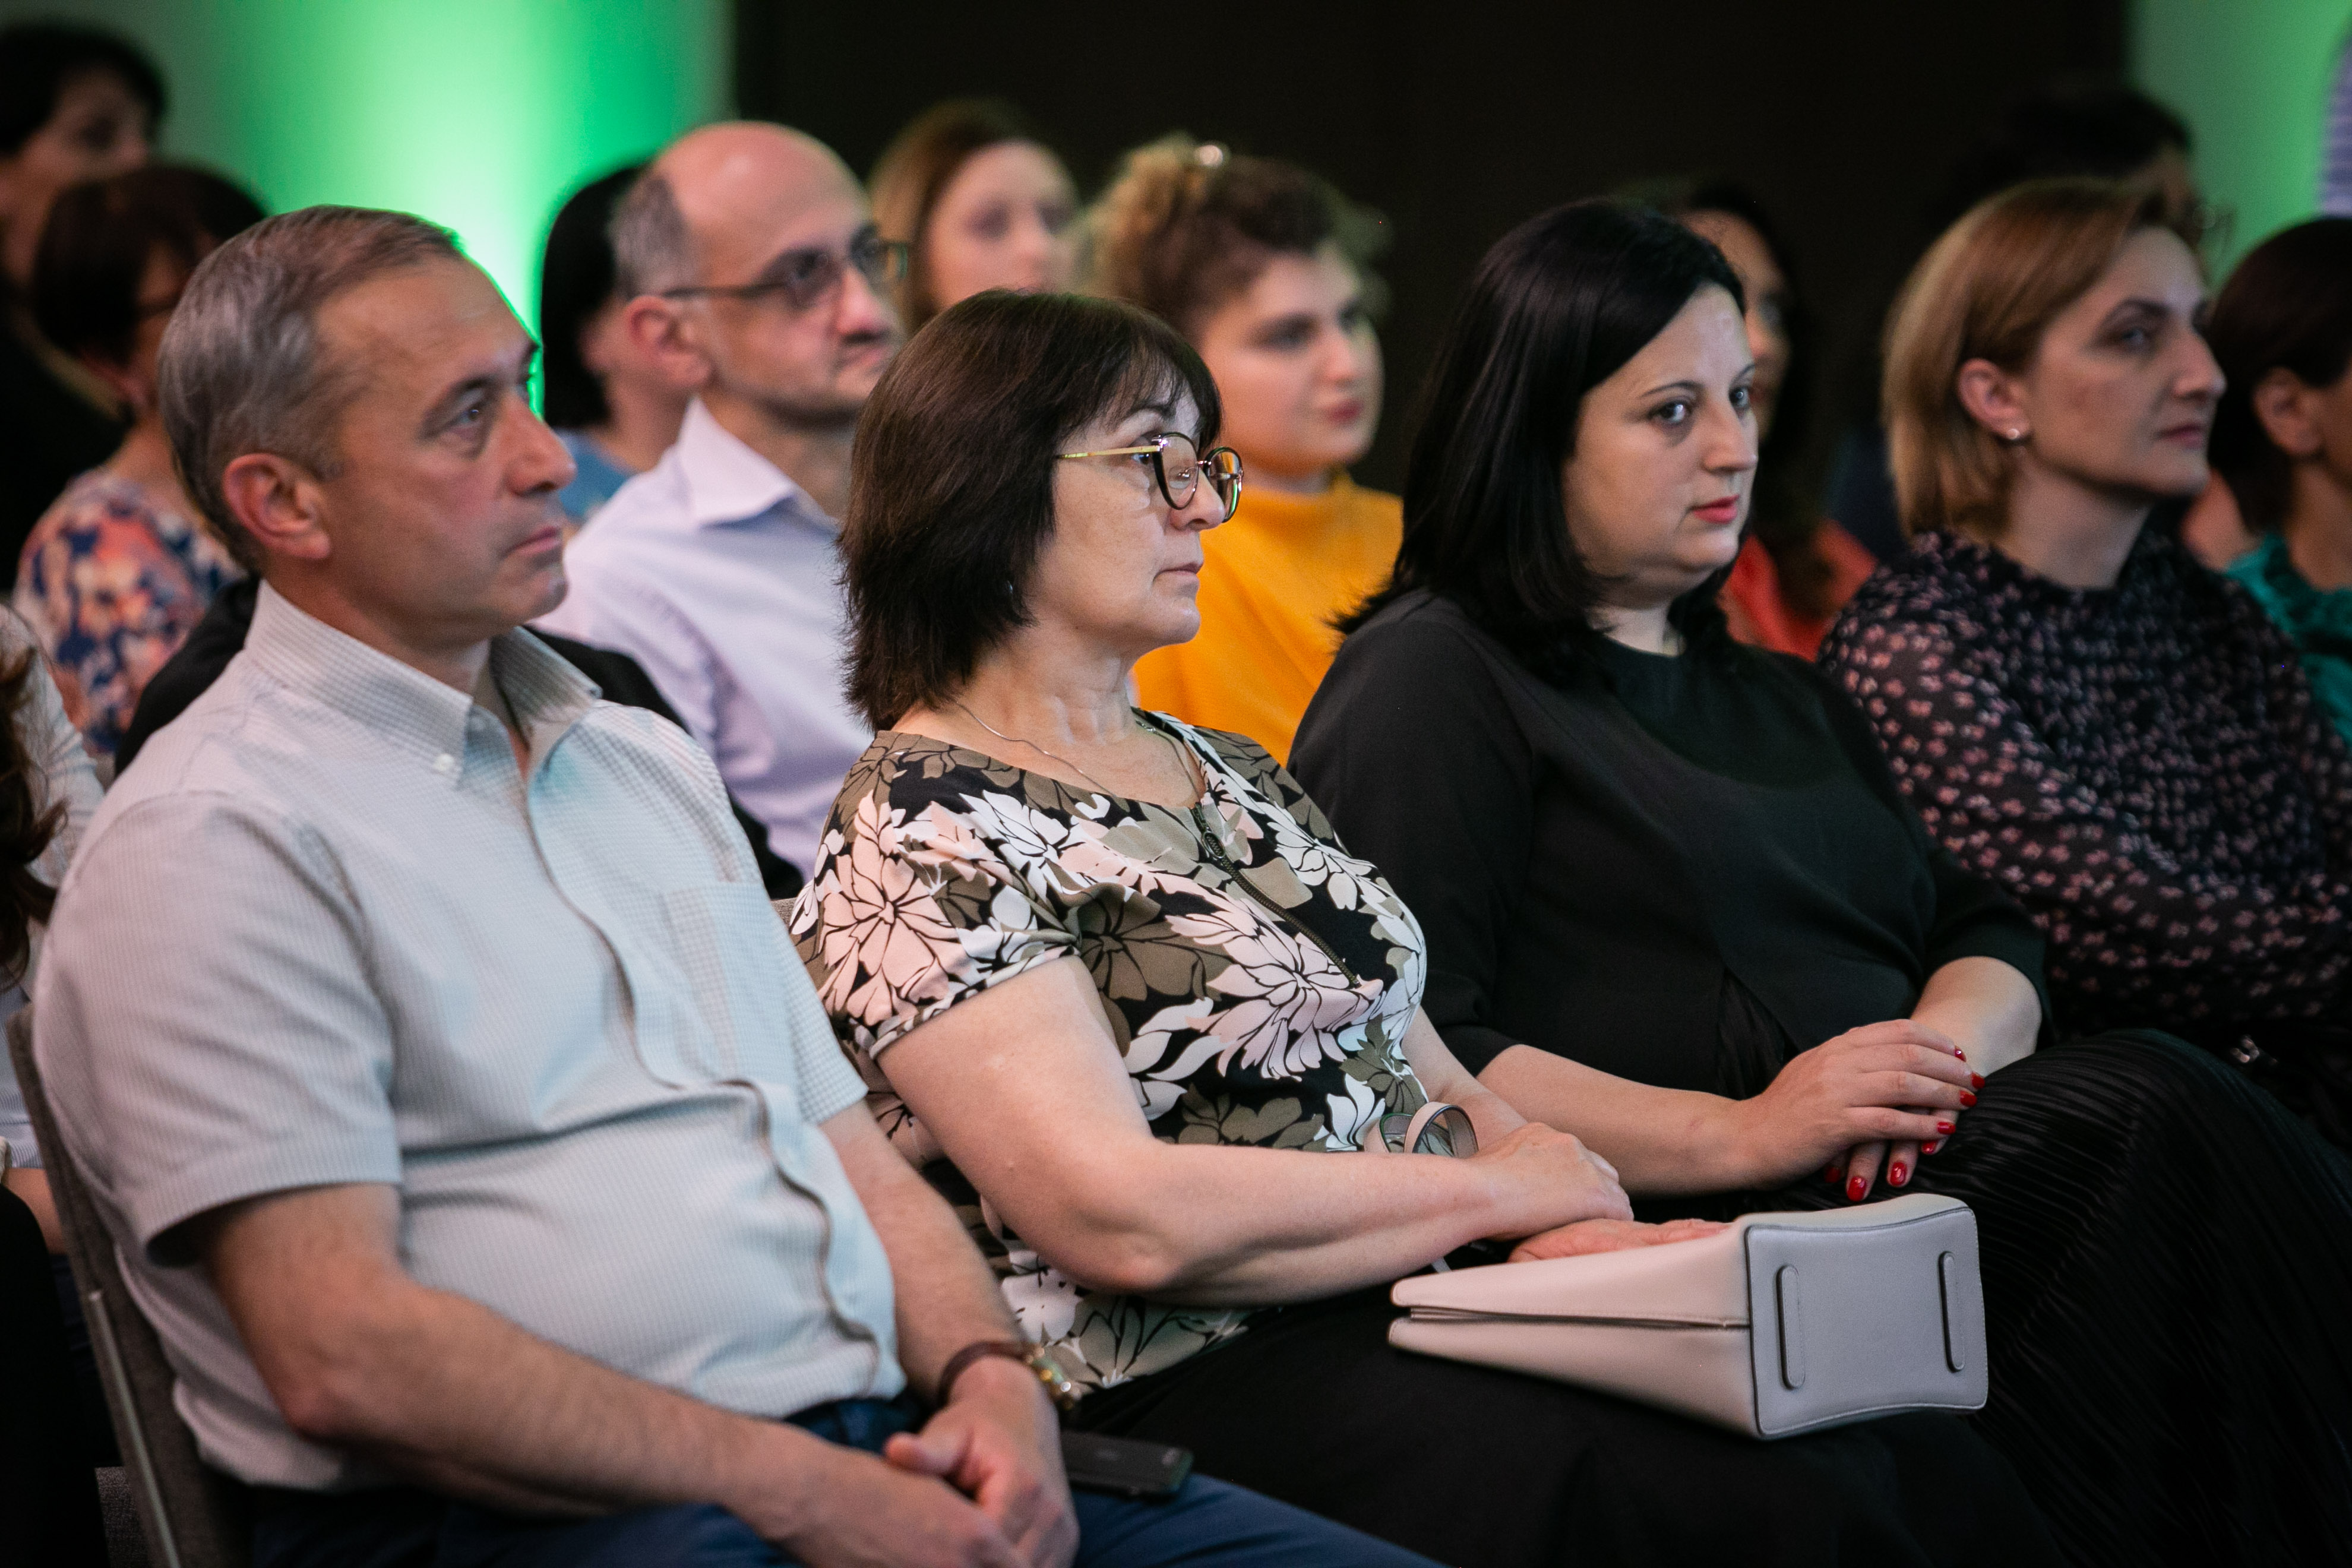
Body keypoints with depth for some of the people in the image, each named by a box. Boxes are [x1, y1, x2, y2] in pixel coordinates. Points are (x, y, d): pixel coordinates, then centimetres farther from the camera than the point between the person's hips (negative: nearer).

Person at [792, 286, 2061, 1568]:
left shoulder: (1230, 773, 21)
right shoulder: (921, 840, -5)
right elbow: (1125, 1220, -16)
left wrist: (1580, 1219, -2)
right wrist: (1497, 1186, -7)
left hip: (1444, 1315, 8)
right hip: (1213, 1389, -7)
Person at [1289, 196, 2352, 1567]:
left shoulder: (1778, 694, 31)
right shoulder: (1431, 681, 4)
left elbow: (1991, 937, 22)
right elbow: (1411, 1055, -8)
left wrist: (1946, 1043, -2)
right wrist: (1737, 1136, -15)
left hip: (1890, 1183, 7)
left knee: (2146, 1111, -25)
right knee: (2151, 1117, -29)